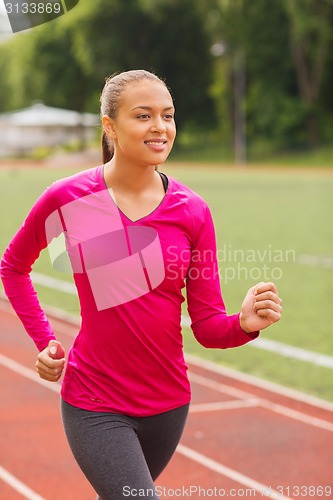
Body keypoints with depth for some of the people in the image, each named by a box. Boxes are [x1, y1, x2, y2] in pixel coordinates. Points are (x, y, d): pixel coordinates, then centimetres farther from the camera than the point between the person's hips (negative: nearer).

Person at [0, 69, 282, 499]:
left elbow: (208, 327, -4)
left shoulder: (192, 212, -5)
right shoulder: (66, 198, -11)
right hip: (95, 407, -3)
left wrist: (245, 322, -25)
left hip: (169, 401, 3)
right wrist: (43, 340, 0)